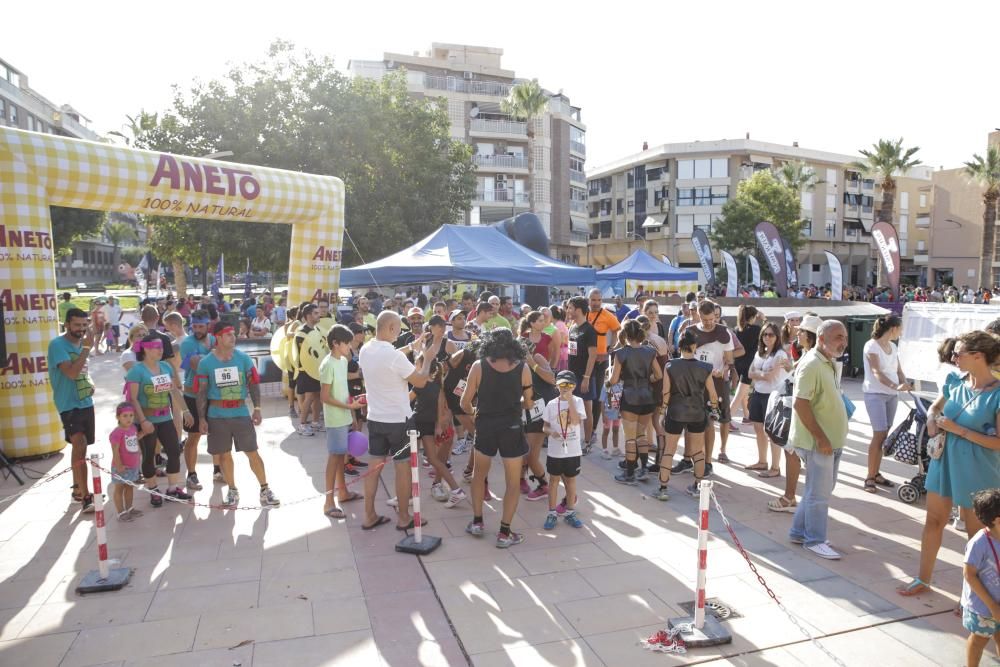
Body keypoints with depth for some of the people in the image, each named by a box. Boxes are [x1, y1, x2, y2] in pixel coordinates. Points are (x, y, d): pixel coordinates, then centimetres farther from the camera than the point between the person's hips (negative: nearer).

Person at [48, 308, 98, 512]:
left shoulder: (81, 343, 9)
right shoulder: (58, 345, -14)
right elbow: (71, 372, -26)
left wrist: (90, 383, 4)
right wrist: (87, 347, -24)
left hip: (86, 402, 7)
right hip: (69, 404, -7)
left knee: (81, 447, 16)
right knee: (79, 445, -19)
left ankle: (78, 490, 30)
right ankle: (85, 498, -20)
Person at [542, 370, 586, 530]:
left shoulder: (577, 401, -4)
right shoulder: (551, 404, -2)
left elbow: (576, 421, -20)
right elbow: (545, 426, 4)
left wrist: (570, 400, -22)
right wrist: (551, 432, -18)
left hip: (573, 450, 0)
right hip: (555, 450, 0)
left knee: (571, 480, 12)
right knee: (554, 479, 9)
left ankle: (570, 512, 27)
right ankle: (552, 513, 20)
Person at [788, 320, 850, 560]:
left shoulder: (829, 364, 12)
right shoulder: (811, 365, -17)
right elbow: (801, 404, -23)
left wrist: (831, 438, 14)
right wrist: (820, 438, -22)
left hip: (831, 440, 10)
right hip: (818, 441, -10)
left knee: (820, 490, 17)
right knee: (819, 492, 0)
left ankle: (799, 531, 28)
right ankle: (814, 540, 14)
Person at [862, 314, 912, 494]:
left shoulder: (893, 347, 13)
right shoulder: (871, 345, -11)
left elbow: (898, 371, 10)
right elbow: (877, 373, -21)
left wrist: (905, 385, -10)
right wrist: (895, 386, -36)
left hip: (892, 395, 7)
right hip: (875, 394, -7)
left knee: (884, 435, 7)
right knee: (879, 434, -10)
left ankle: (876, 474, 16)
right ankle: (869, 477, -3)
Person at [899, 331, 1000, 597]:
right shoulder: (954, 381, 0)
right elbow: (935, 407, 18)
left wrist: (958, 429, -20)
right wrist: (931, 420, -3)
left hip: (976, 470, -6)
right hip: (945, 460, 6)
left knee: (976, 532, 10)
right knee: (933, 521, 15)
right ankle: (923, 580, 30)